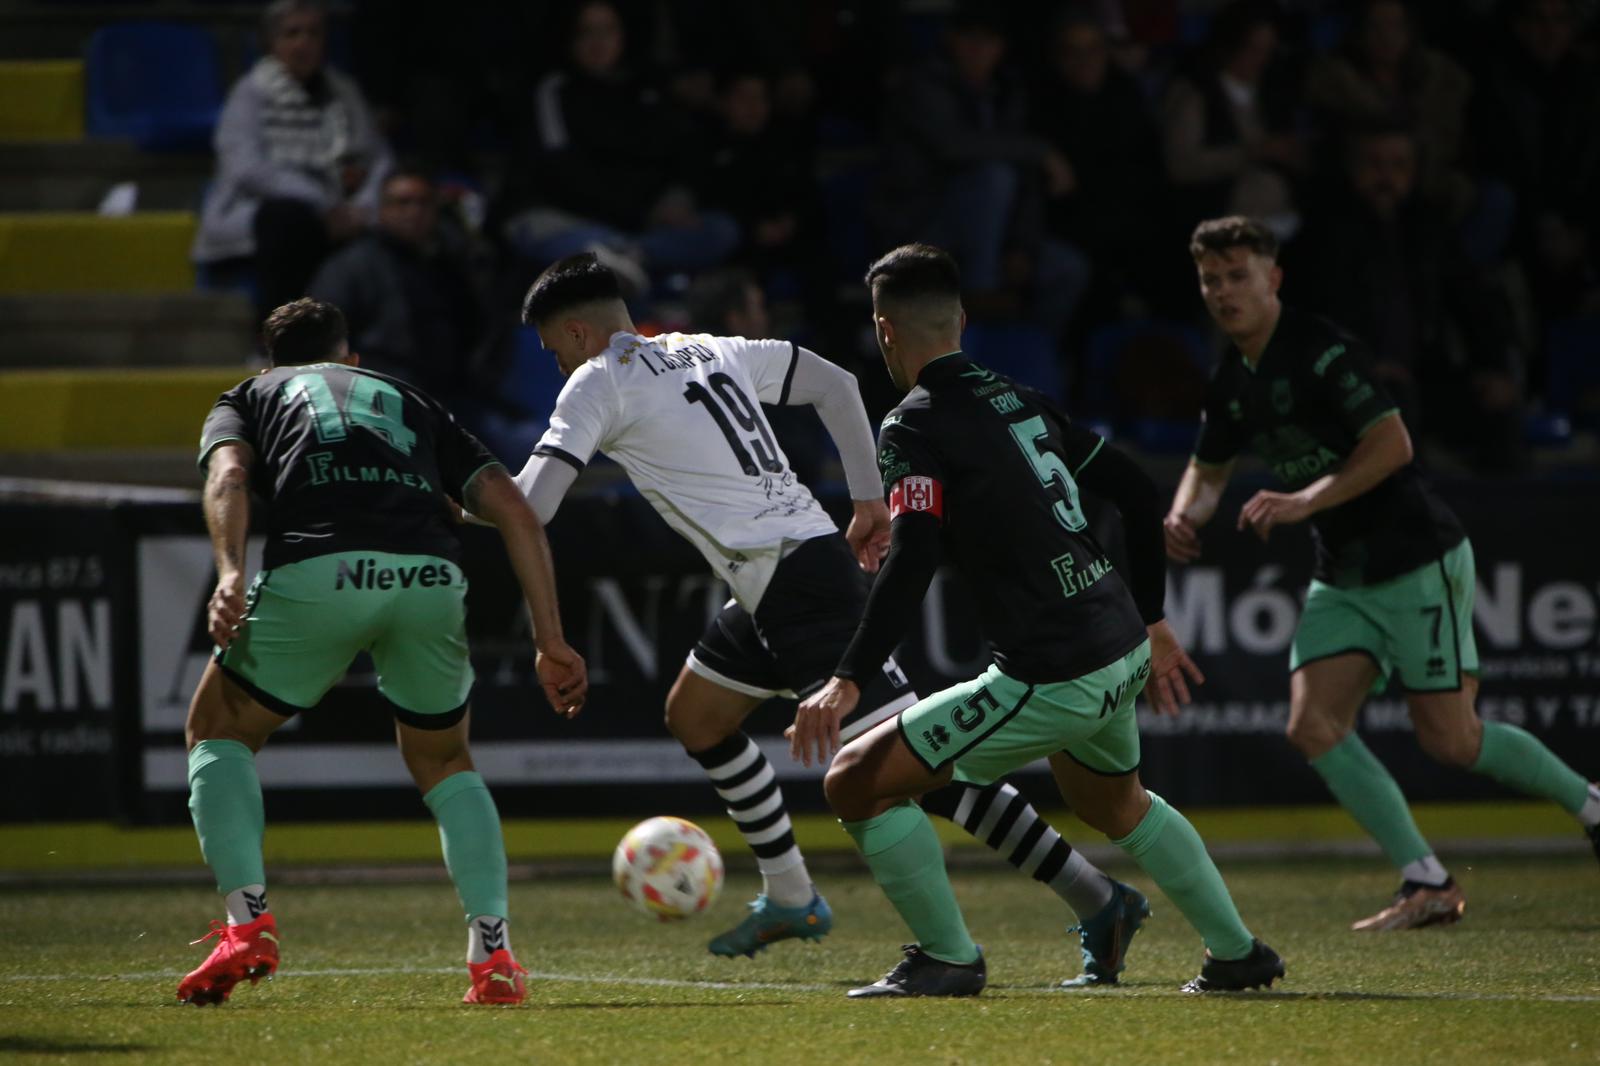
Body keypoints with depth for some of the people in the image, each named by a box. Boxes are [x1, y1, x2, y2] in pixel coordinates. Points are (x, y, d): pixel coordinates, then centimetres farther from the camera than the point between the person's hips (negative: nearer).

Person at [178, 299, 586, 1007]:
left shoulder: (249, 397, 30)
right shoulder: (410, 402, 36)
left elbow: (228, 476, 5)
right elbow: (514, 510, 24)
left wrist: (230, 576, -10)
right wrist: (551, 642, 22)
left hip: (316, 571, -2)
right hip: (431, 577, 2)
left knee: (218, 733, 22)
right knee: (443, 762, 27)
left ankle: (247, 921, 3)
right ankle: (493, 950, 10)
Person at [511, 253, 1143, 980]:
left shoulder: (599, 383, -3)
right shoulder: (709, 352, 19)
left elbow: (530, 505, -9)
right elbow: (835, 384, 23)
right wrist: (869, 498, 22)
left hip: (794, 585, -9)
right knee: (694, 716, 23)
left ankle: (1097, 902, -14)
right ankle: (789, 899, 29)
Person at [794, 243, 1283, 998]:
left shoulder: (915, 426, -9)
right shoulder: (1018, 399, 14)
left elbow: (913, 562, -23)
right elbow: (1136, 490, 18)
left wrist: (849, 680, -25)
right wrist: (1152, 624, 25)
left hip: (1051, 676, -8)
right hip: (1121, 652, 8)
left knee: (857, 783, 0)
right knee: (1117, 805, 37)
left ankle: (948, 959, 6)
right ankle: (1237, 952, 42)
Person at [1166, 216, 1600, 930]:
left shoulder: (1320, 349, -16)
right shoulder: (1232, 383, 9)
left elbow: (1392, 444, -22)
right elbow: (1209, 469, 23)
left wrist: (1303, 503, -26)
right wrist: (1185, 516, 1)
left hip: (1418, 562, -8)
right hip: (1342, 577, 8)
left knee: (1451, 741, -7)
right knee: (1312, 725, -8)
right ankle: (1427, 885, -5)